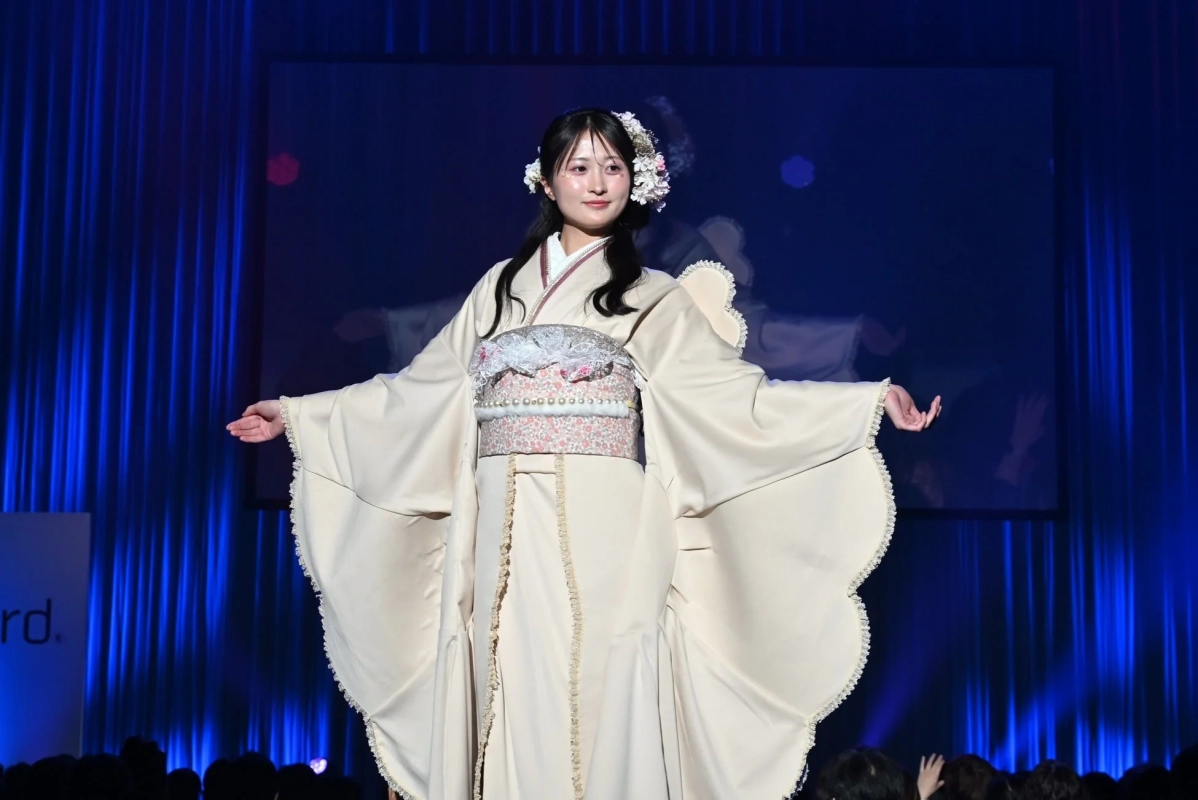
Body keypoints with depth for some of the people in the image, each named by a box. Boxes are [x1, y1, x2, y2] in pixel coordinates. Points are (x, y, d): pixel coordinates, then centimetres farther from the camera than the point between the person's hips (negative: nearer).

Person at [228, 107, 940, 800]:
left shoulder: (654, 298, 11)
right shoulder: (502, 285, 18)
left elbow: (730, 390, 2)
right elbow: (423, 390, 19)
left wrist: (874, 402, -7)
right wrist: (297, 415, 19)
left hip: (603, 531, -2)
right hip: (508, 529, 2)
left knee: (601, 696, -8)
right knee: (515, 699, 0)